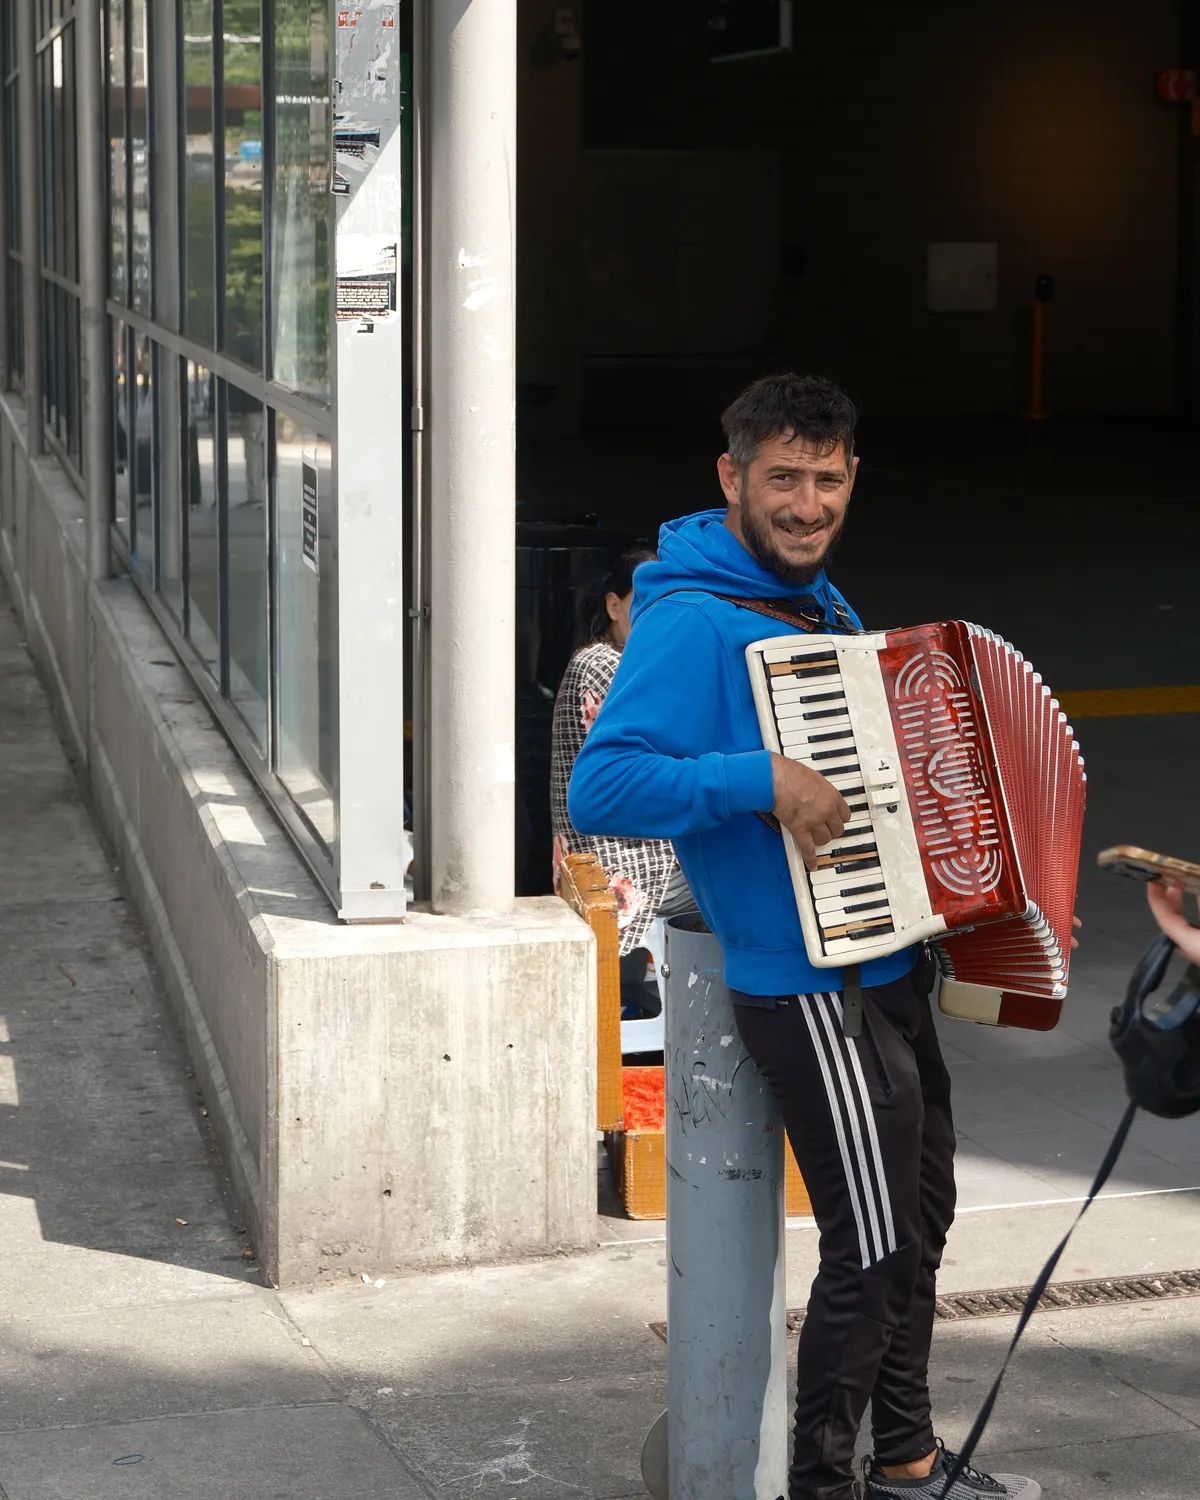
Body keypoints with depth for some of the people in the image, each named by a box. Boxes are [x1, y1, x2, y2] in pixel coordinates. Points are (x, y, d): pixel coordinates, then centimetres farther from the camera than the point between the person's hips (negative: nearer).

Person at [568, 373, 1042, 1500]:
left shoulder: (826, 611, 12)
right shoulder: (692, 621, -18)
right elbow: (599, 787, -29)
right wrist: (764, 782, -33)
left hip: (887, 973, 10)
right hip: (808, 993, -10)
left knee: (921, 1220, 20)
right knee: (871, 1250, -2)